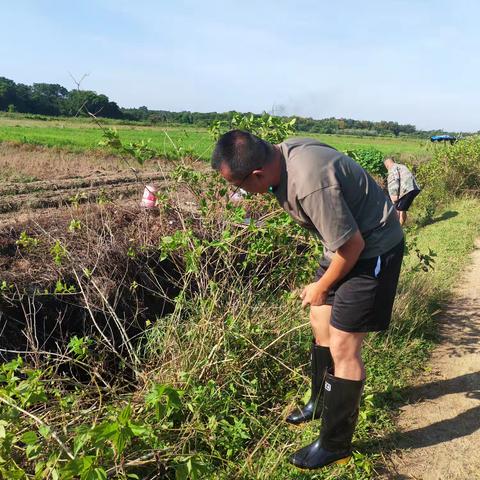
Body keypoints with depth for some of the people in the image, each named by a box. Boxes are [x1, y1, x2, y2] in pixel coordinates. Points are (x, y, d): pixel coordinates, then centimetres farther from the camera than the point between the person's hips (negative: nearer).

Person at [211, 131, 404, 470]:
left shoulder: (310, 184, -35)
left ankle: (335, 446, 16)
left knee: (343, 346, -3)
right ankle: (322, 402, 40)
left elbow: (353, 245, -26)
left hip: (372, 248, -9)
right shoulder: (284, 153, -7)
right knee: (320, 321, 17)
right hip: (347, 240, 9)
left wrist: (322, 287, -8)